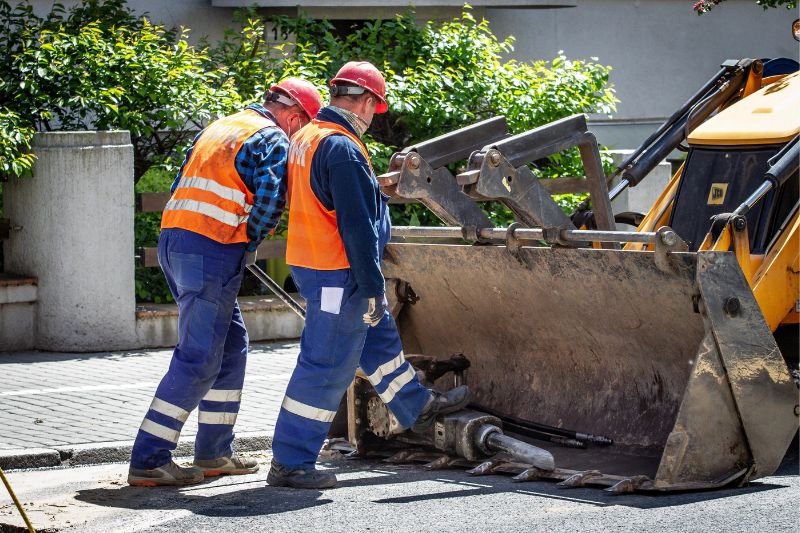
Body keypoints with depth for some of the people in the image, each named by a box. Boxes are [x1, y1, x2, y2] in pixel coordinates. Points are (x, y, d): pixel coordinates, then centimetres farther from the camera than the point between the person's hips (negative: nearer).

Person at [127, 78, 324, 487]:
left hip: (174, 238, 9)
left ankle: (213, 452, 21)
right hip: (212, 251, -9)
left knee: (231, 345, 18)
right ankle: (148, 461, -10)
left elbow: (182, 185, 20)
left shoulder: (219, 129, 23)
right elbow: (269, 200, -17)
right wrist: (249, 246, 0)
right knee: (198, 359, -7)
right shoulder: (273, 139, -3)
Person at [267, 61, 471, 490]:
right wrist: (372, 287, -17)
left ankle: (418, 408, 43)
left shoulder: (305, 138, 10)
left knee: (378, 338, 25)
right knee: (327, 366, -4)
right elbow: (358, 226, -22)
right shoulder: (343, 148, -21)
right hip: (338, 275, -11)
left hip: (309, 263, 11)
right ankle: (290, 462, 0)